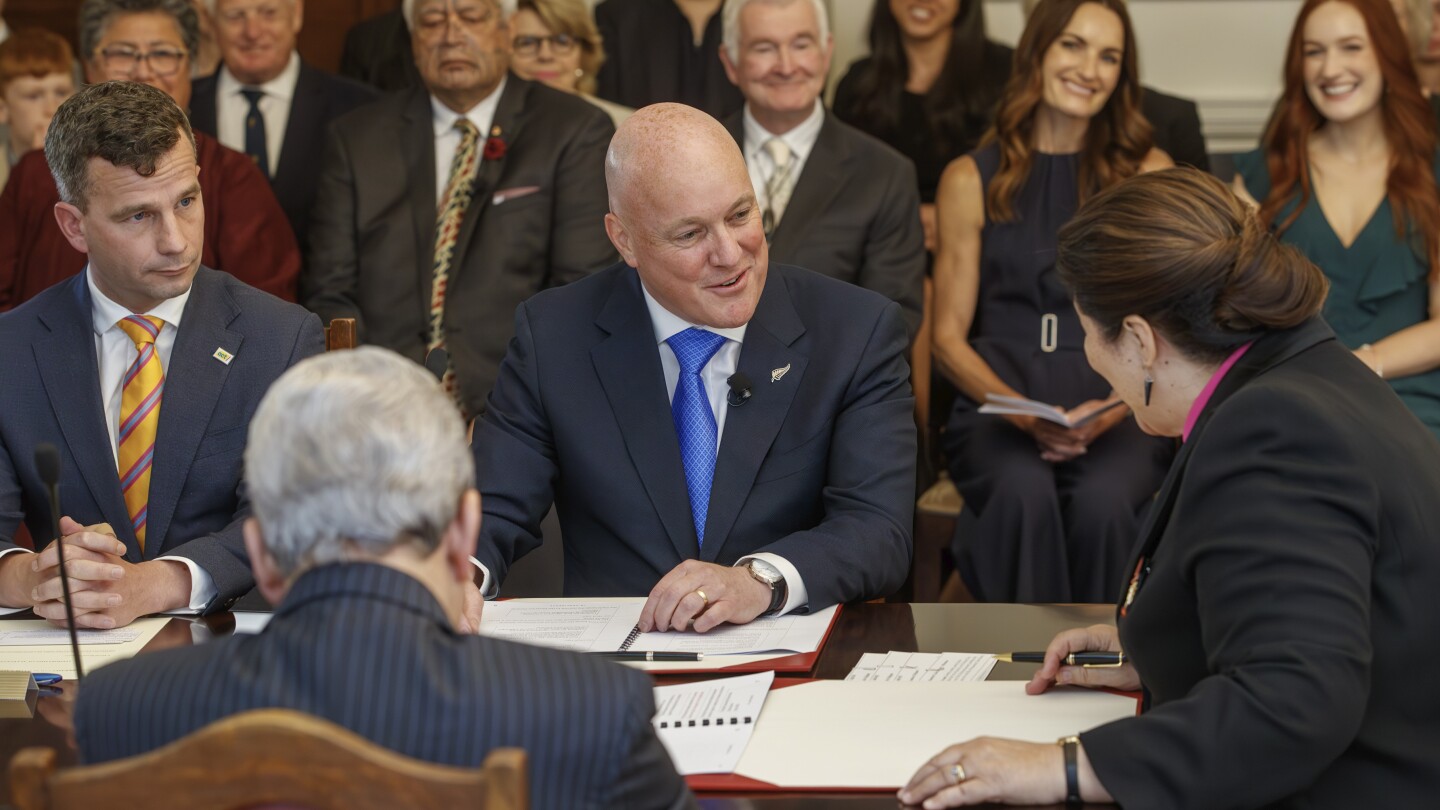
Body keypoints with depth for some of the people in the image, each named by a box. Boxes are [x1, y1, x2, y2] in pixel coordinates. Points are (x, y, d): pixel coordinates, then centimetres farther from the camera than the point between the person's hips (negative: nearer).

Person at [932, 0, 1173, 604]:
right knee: (1023, 494, -35)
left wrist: (1117, 408, -12)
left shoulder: (1149, 174, 11)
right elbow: (949, 336, 8)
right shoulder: (972, 181, 10)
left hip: (1115, 413, 0)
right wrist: (1024, 414, -9)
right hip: (997, 408, 0)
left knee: (1101, 501, -34)